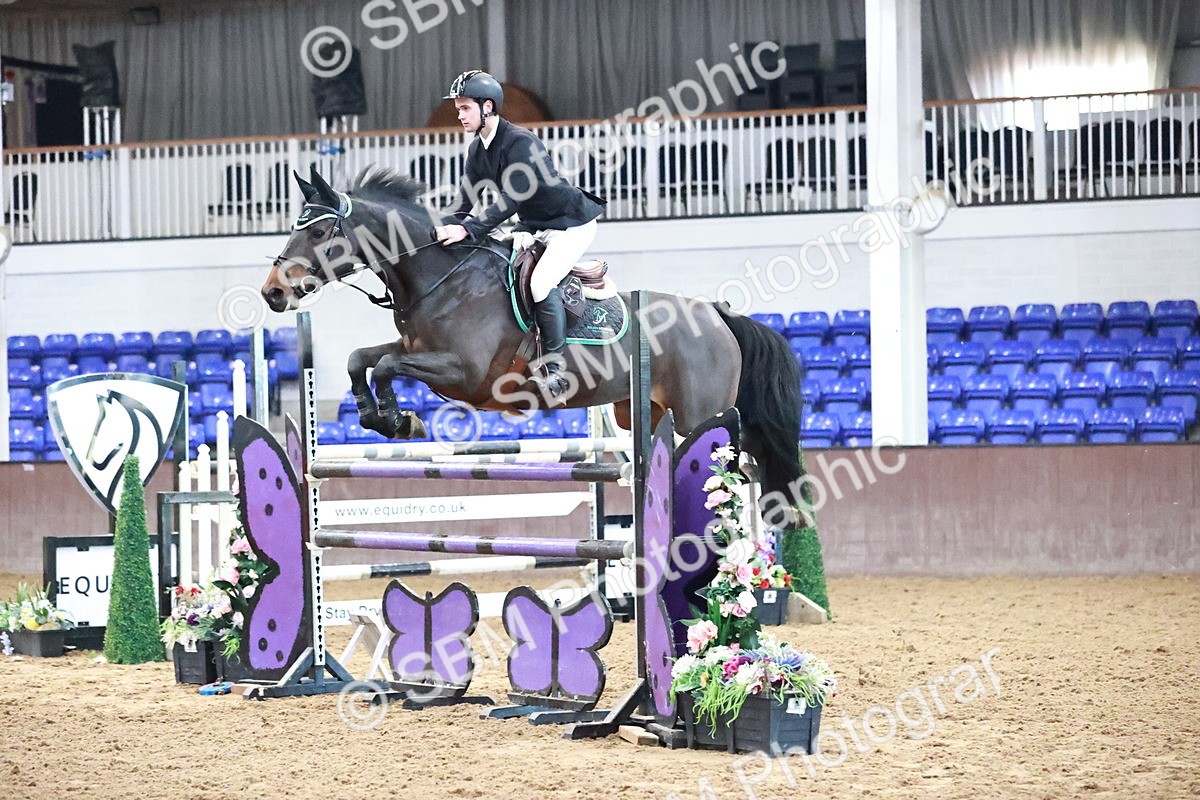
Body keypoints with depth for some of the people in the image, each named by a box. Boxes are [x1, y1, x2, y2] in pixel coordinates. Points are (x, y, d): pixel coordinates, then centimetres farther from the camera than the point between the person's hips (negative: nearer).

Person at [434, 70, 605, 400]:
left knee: (542, 282, -26)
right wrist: (446, 228, -18)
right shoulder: (477, 150, 2)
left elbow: (510, 201, -32)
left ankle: (555, 369, -19)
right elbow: (465, 201, 1)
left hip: (572, 223, -10)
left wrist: (467, 229, -37)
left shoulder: (520, 141, -26)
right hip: (533, 226, 10)